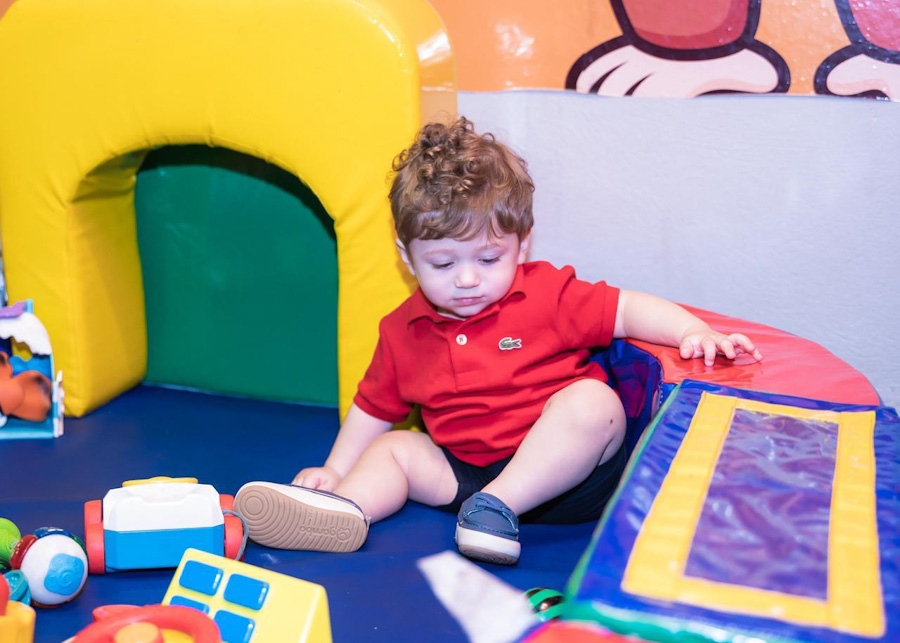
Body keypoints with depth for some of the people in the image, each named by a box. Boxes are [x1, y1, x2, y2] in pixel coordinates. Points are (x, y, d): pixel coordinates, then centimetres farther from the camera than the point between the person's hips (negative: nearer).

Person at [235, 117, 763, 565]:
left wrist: (694, 332, -22)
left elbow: (628, 310, -6)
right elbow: (375, 408, 16)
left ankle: (497, 507, -34)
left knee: (591, 400, -30)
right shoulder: (404, 331, 6)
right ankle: (346, 508, -36)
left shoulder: (546, 294, -4)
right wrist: (335, 469, 12)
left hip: (563, 466, -4)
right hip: (464, 469, 5)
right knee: (393, 449, -5)